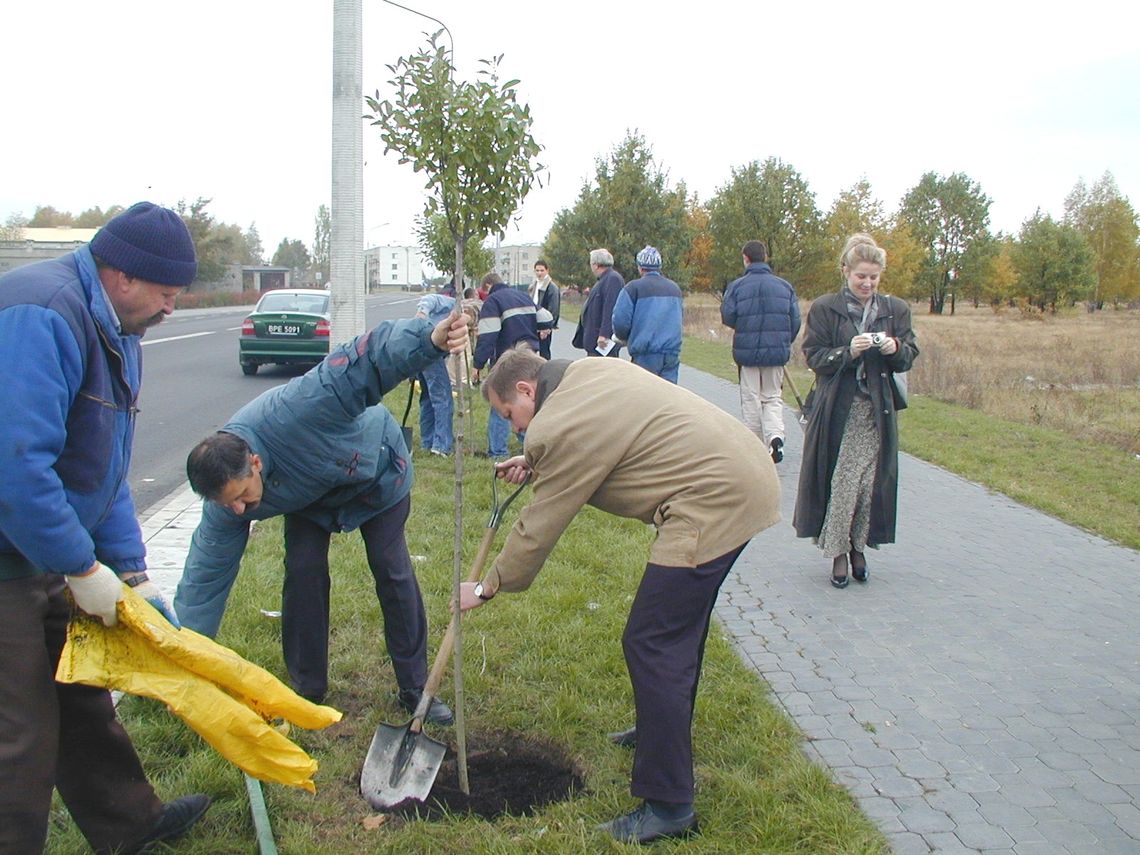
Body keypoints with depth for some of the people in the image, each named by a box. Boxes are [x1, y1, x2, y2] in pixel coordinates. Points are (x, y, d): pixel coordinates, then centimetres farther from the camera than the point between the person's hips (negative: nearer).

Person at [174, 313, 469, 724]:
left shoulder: (290, 412, -46)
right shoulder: (224, 508, -27)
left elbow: (368, 357, -51)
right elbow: (205, 575, -19)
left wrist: (430, 339, -68)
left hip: (376, 472, -3)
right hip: (309, 497, 3)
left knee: (393, 572, -5)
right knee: (303, 572, -11)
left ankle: (415, 688, 9)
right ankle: (307, 691, 9)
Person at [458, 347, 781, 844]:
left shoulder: (556, 427, -15)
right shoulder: (591, 370, 13)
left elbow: (538, 527, -7)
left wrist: (487, 587, 7)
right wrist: (533, 464, 21)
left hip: (714, 503, -11)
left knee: (651, 644, -7)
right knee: (679, 624, 25)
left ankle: (669, 806, 0)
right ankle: (666, 729, 44)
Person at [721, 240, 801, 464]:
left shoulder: (737, 286, -6)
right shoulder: (785, 286, 2)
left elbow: (727, 317, -10)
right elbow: (795, 321, 2)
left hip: (747, 351, -2)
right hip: (777, 352, 2)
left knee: (751, 400, 9)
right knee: (773, 397, 13)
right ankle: (775, 435, -12)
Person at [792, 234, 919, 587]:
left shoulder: (896, 309, 9)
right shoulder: (824, 309, 1)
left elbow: (909, 358, 10)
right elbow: (814, 357, -3)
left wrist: (896, 349, -12)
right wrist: (848, 352, -19)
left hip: (878, 411, 2)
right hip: (838, 410, -2)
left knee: (871, 483, 1)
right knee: (839, 483, -2)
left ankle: (858, 548, 17)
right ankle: (838, 552, 10)